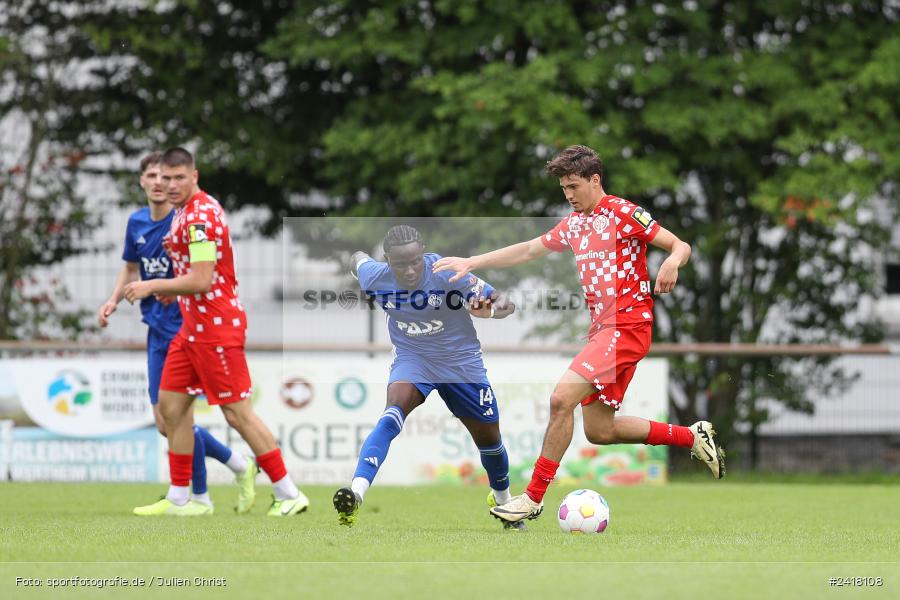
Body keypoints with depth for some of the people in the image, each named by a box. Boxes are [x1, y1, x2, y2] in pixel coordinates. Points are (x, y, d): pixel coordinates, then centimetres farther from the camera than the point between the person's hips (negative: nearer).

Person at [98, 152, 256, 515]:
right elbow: (131, 268, 24)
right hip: (158, 331, 7)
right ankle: (238, 465, 25)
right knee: (165, 424, 8)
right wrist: (114, 300, 7)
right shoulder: (137, 223, 9)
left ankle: (199, 497, 7)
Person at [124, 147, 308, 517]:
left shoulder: (200, 215, -18)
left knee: (238, 413, -8)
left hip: (216, 327, -10)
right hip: (193, 328, 10)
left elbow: (201, 281, -24)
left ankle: (289, 495, -2)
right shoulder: (184, 212, 14)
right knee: (171, 406, 9)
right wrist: (171, 289, 14)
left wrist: (153, 286, -15)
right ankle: (178, 500, 14)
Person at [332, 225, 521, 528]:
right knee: (394, 411, -31)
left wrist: (491, 309, -46)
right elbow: (358, 258, 5)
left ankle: (502, 499, 44)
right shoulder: (374, 276, -20)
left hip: (461, 361, 0)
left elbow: (506, 303, -26)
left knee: (489, 437, 12)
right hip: (411, 358, 0)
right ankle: (355, 495, -46)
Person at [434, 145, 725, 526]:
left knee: (562, 398, -21)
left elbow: (680, 246, -8)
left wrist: (671, 263, -30)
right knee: (598, 430, 8)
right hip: (600, 329, 9)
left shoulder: (623, 213, -7)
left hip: (628, 325, -9)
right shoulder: (574, 224, 17)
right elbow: (529, 250, 25)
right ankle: (691, 436, 21)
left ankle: (534, 497, -16)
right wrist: (472, 263, 19)